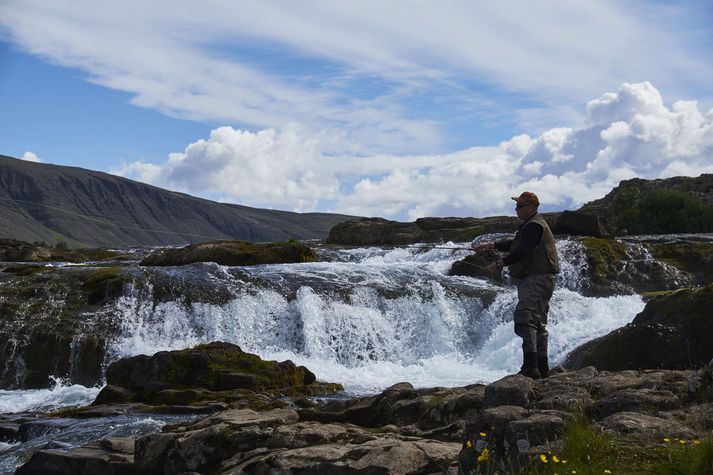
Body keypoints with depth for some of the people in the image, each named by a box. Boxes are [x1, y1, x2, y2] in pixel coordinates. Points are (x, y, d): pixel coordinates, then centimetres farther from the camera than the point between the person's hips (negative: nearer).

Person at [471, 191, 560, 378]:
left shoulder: (534, 226, -12)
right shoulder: (530, 225, 23)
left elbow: (522, 251, -21)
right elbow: (513, 244, 28)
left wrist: (499, 264, -17)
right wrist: (490, 245, 19)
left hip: (536, 280, -11)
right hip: (534, 280, 11)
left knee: (525, 319, -20)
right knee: (538, 324, 12)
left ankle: (530, 366, -28)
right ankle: (542, 368, 16)